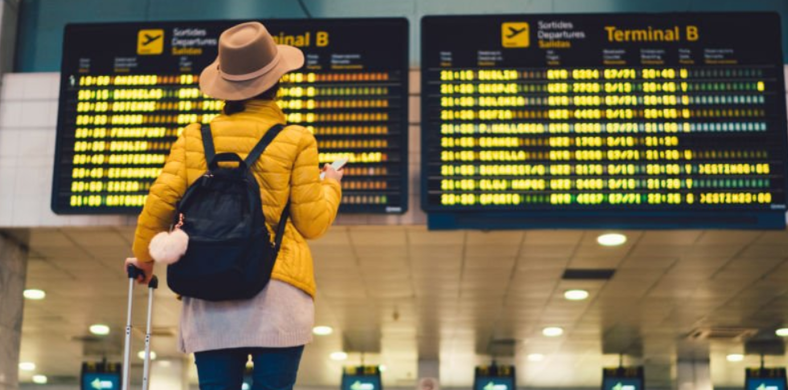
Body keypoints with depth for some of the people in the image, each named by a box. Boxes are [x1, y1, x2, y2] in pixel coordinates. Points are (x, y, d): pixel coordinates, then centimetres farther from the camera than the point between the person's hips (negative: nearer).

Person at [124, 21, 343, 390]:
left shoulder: (195, 137, 8)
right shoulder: (295, 140, 1)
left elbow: (160, 203, 4)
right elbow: (311, 222, 2)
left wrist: (144, 258, 22)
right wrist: (331, 186, 23)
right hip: (276, 291, -3)